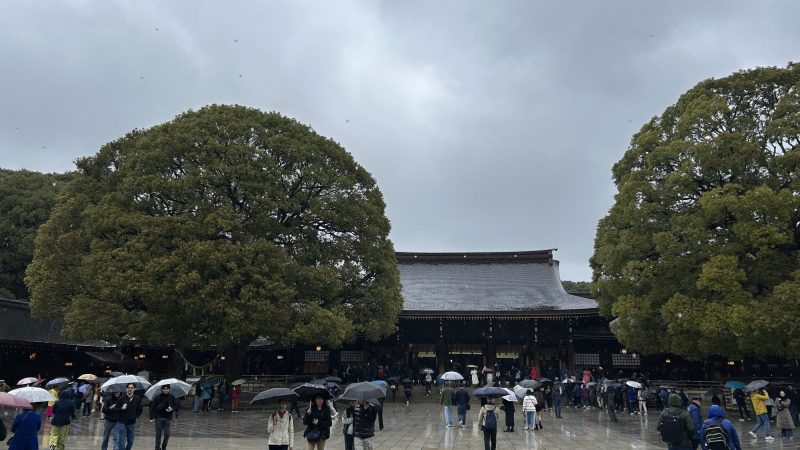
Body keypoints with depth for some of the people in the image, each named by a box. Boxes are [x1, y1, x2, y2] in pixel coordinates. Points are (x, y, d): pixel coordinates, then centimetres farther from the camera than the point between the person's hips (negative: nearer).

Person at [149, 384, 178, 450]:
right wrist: (151, 417, -11)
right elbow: (152, 407, -5)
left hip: (168, 418, 2)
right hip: (159, 418, -1)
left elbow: (176, 405, 5)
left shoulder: (171, 397, 2)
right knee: (158, 435, 2)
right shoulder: (157, 397, -3)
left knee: (167, 434, 2)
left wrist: (172, 408, -17)